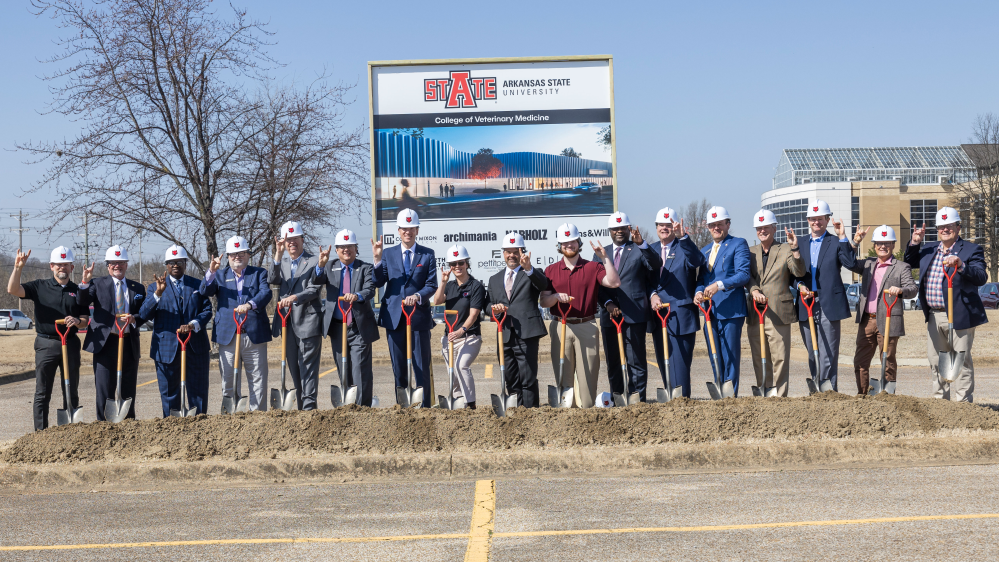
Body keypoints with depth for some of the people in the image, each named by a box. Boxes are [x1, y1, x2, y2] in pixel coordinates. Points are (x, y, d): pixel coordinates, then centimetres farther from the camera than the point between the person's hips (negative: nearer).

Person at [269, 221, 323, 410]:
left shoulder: (314, 261, 1)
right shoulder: (281, 263, 16)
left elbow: (314, 290, -9)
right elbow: (272, 280, -4)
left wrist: (295, 297, -26)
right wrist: (278, 254, -15)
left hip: (308, 322, -5)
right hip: (288, 323, 5)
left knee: (308, 366, -8)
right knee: (294, 368, 10)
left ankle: (309, 406, -9)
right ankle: (299, 408, 16)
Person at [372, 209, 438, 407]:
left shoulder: (427, 254, 5)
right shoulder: (389, 253, 9)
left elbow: (432, 285, -1)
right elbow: (378, 282, -1)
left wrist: (418, 296, -20)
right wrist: (377, 260, -15)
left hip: (419, 316, -2)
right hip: (394, 316, 2)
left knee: (421, 366, 0)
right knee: (398, 367, 9)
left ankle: (424, 407, 6)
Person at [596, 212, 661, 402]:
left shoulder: (639, 250, 5)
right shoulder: (600, 254, 16)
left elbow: (655, 266, -15)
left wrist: (641, 243, -27)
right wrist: (608, 303, -7)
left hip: (634, 314, -4)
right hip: (609, 314, 4)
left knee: (636, 360, -4)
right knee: (613, 361, 9)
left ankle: (637, 399, 0)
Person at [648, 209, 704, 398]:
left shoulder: (684, 247, -2)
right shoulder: (651, 249, 14)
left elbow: (698, 261, -24)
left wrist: (683, 237, -35)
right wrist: (652, 295, -8)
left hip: (680, 316, -6)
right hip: (658, 315, 6)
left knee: (679, 363, -9)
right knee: (663, 363, 11)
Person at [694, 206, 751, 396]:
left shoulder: (738, 244, 0)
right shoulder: (704, 251, 22)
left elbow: (744, 274, -12)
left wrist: (720, 285, -23)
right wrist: (698, 291, -2)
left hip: (730, 310, -7)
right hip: (709, 311, 7)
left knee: (730, 357, -6)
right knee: (715, 359, 9)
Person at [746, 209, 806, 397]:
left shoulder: (786, 250, 5)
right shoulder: (750, 252, 15)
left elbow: (800, 272, -8)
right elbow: (746, 275, 2)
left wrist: (795, 248, -21)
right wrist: (754, 290, -17)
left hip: (778, 313, -4)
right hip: (755, 314, 4)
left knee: (780, 358, -5)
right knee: (759, 360, 7)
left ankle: (780, 396, -2)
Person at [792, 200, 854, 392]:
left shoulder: (836, 243, 3)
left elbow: (851, 263, -14)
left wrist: (843, 237, -17)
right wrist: (799, 285, -5)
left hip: (828, 306, -4)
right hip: (806, 305, 4)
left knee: (828, 354, -7)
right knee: (812, 354, 11)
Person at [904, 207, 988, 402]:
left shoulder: (971, 250, -4)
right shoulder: (928, 250, 14)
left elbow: (981, 277, -16)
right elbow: (908, 263, 25)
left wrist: (960, 265, -32)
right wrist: (914, 243, 10)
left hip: (959, 316, -6)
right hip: (934, 316, 6)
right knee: (936, 362, 13)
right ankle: (940, 400, 24)